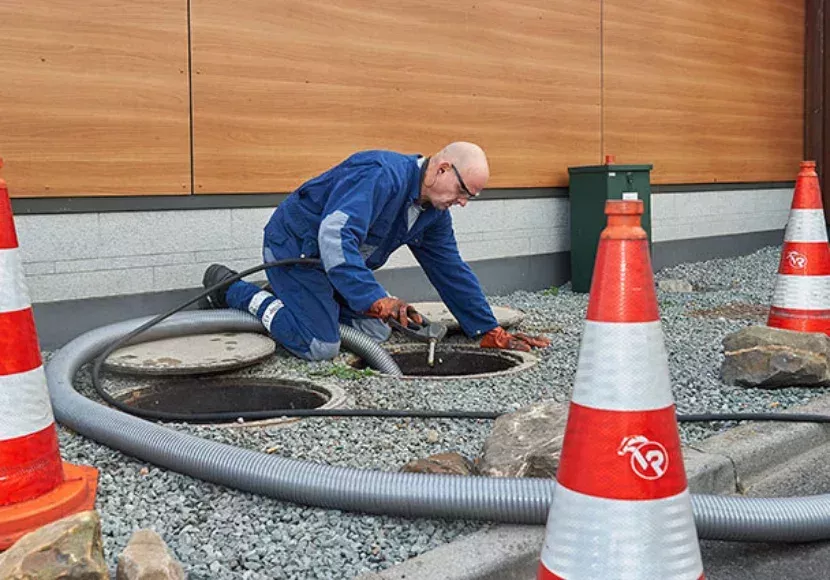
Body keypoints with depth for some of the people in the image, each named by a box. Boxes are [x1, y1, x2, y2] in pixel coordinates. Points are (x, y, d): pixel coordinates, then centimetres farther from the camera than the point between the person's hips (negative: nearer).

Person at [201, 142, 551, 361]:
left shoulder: (434, 213, 1)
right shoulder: (383, 175, -29)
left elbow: (453, 271, 7)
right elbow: (335, 236, -41)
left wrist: (492, 333, 5)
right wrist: (379, 301, -46)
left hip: (338, 261, 9)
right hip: (295, 247, -9)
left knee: (377, 332, 5)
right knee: (321, 347, -18)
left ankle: (291, 297, 18)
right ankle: (232, 289, -1)